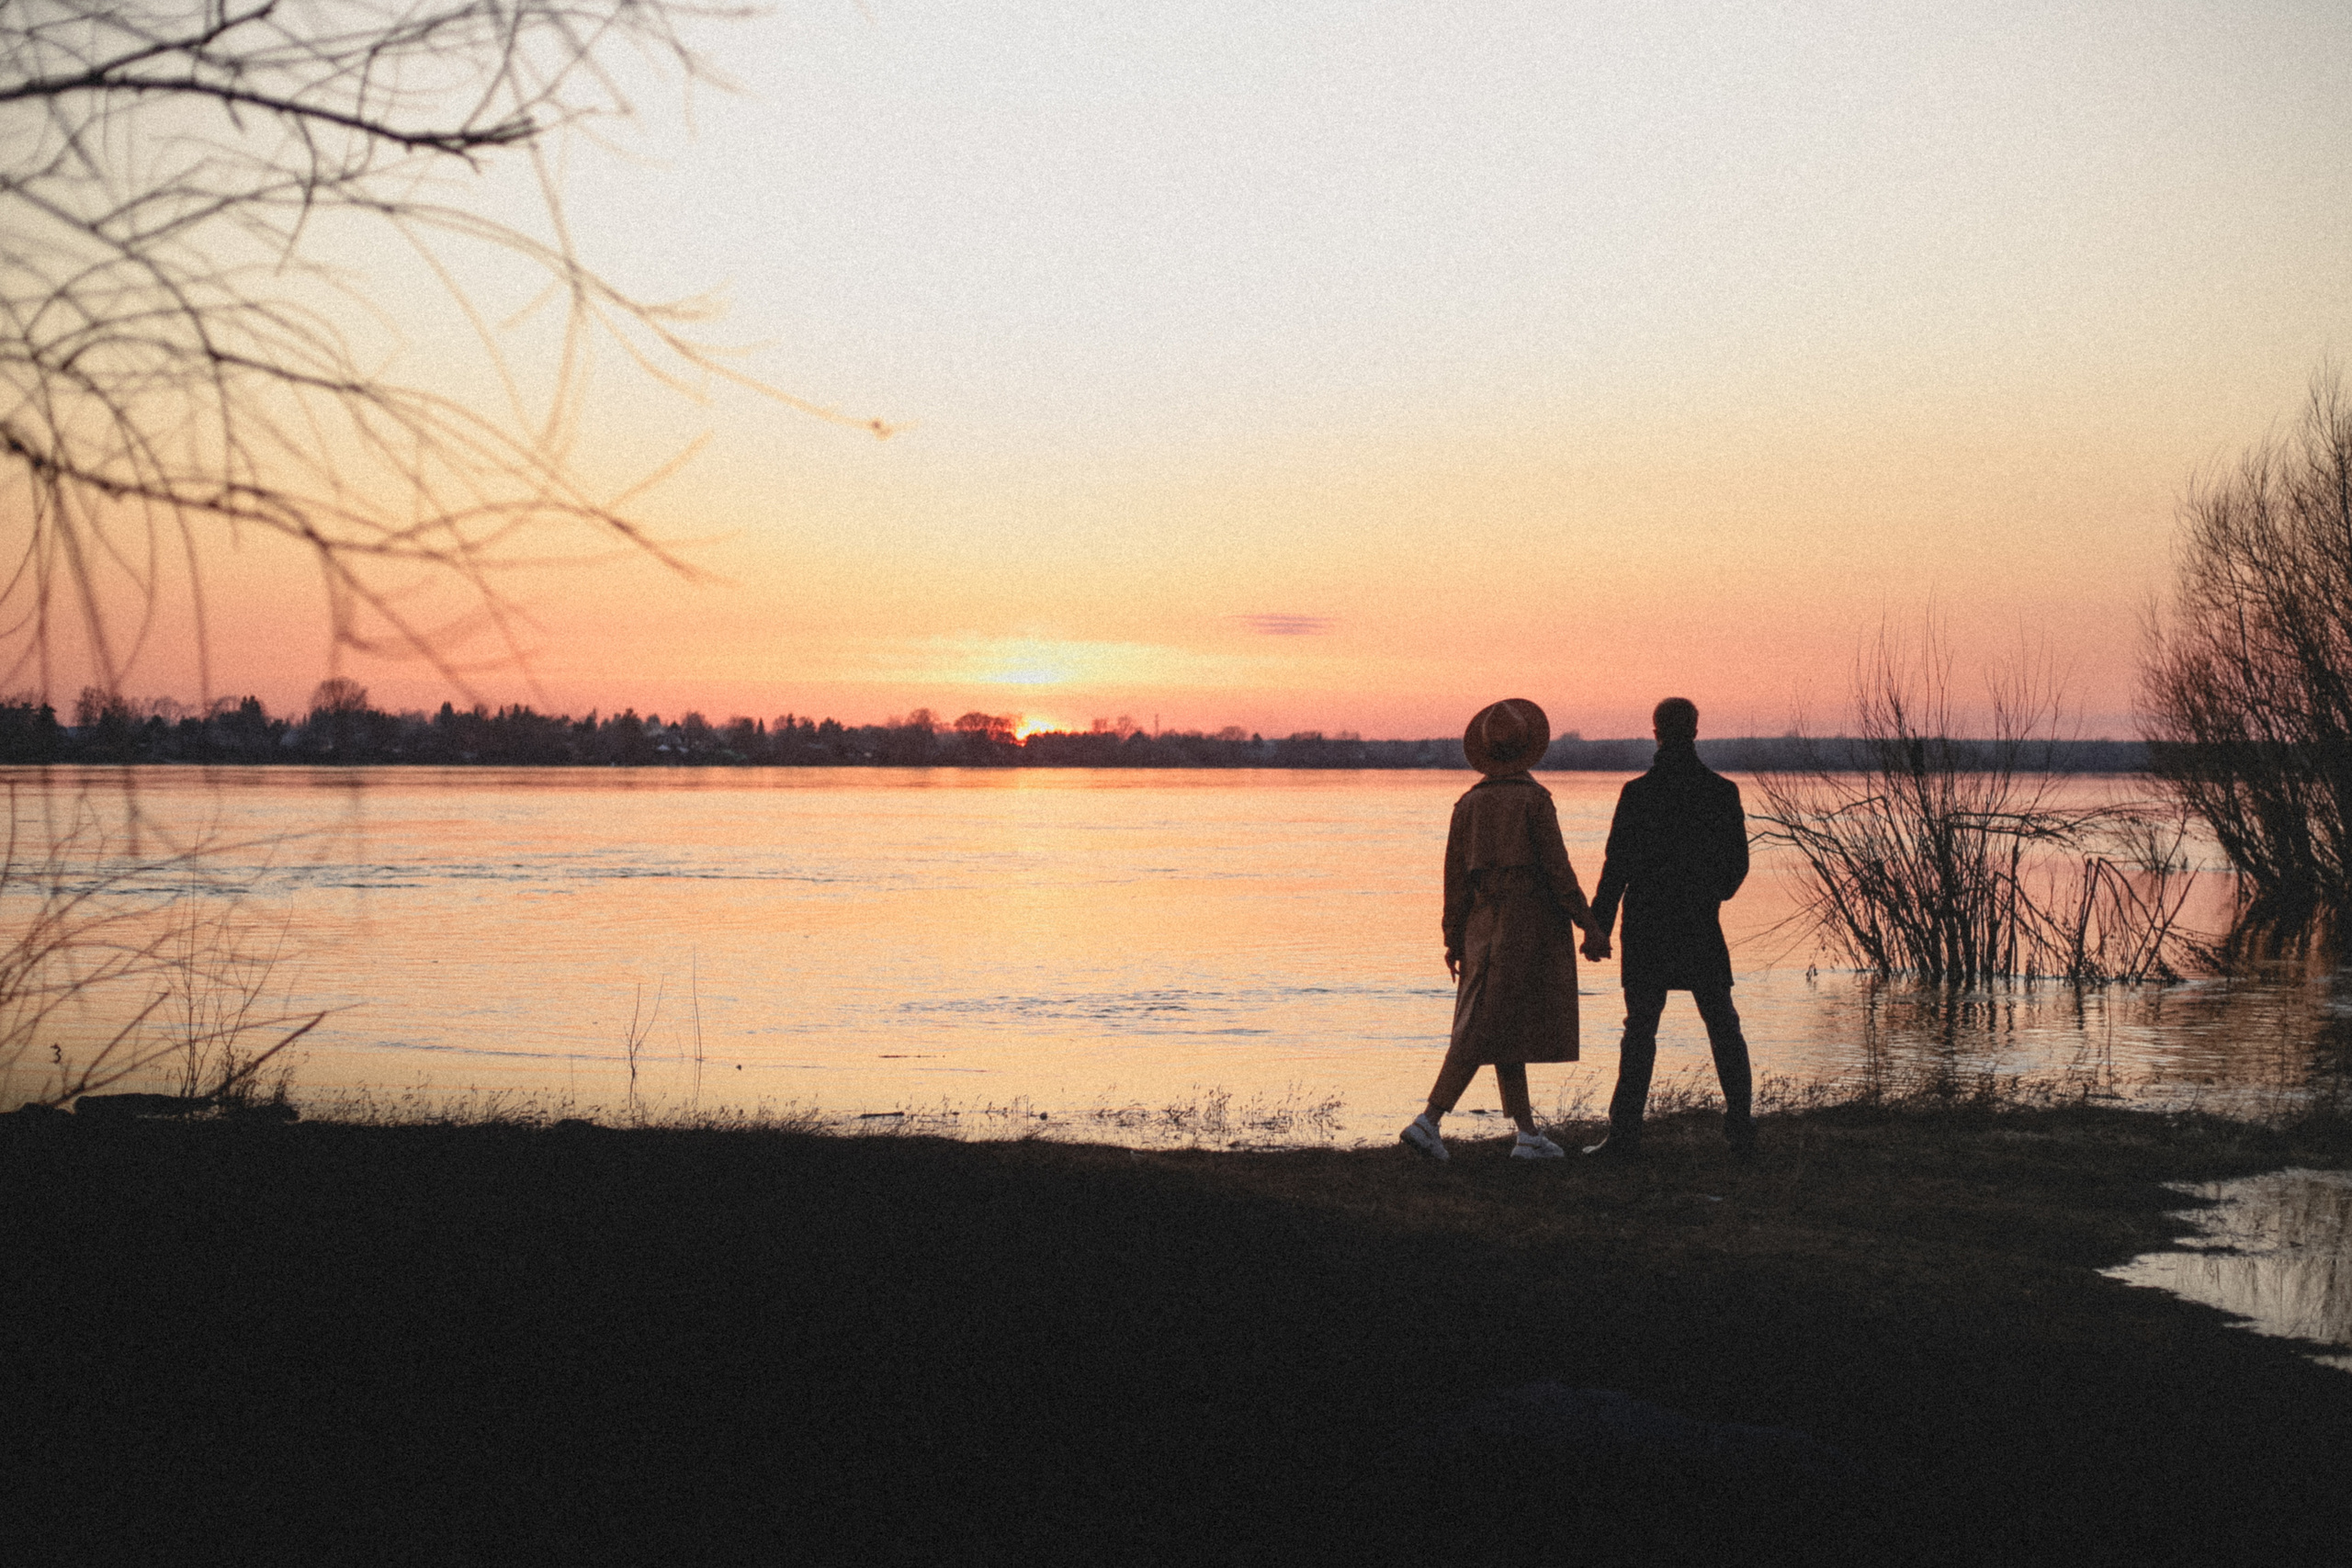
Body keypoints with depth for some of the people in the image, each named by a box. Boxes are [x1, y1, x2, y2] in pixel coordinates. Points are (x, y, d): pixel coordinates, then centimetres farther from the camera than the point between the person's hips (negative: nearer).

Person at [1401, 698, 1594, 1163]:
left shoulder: (1469, 803, 5)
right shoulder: (1533, 799, -9)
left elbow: (1455, 875, 6)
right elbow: (1556, 866, -10)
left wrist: (1453, 939, 13)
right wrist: (1584, 919, -2)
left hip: (1484, 925, 6)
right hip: (1530, 923, -5)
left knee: (1508, 1034, 11)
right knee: (1482, 1031, -7)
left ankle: (1528, 1133, 14)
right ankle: (1428, 1121, -14)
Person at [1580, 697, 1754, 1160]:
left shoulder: (1637, 793, -8)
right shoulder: (1722, 792, -1)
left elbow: (1617, 865, -10)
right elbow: (1738, 863, 4)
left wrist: (1597, 926, -5)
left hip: (1647, 929, -2)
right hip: (1703, 929, 2)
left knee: (1640, 1028, 3)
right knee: (1723, 1027, 11)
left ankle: (1625, 1134, 1)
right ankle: (1741, 1128, 12)